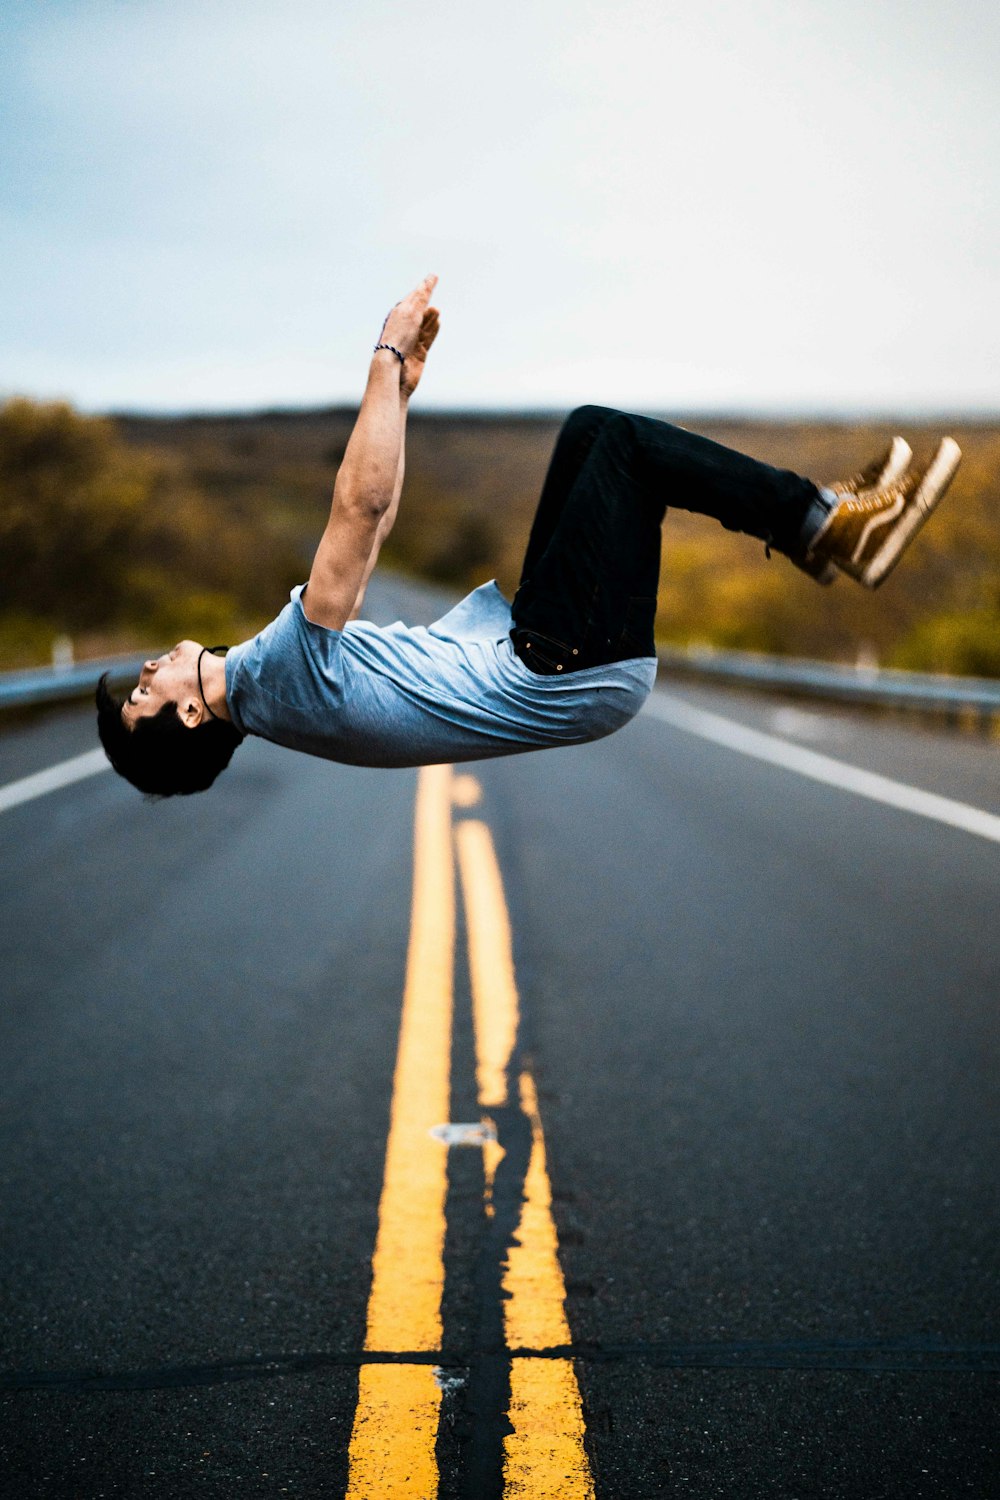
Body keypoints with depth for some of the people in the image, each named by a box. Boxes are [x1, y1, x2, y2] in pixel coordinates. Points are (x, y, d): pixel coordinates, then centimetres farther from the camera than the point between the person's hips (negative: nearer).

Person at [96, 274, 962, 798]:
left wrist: (403, 386, 15)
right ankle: (827, 526, -1)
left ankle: (818, 522, 8)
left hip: (520, 644, 10)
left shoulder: (262, 677, 10)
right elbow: (359, 506, -26)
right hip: (563, 672, -10)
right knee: (619, 443, -10)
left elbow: (367, 523, 17)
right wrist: (386, 360, -18)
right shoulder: (279, 675, -18)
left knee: (592, 431, 6)